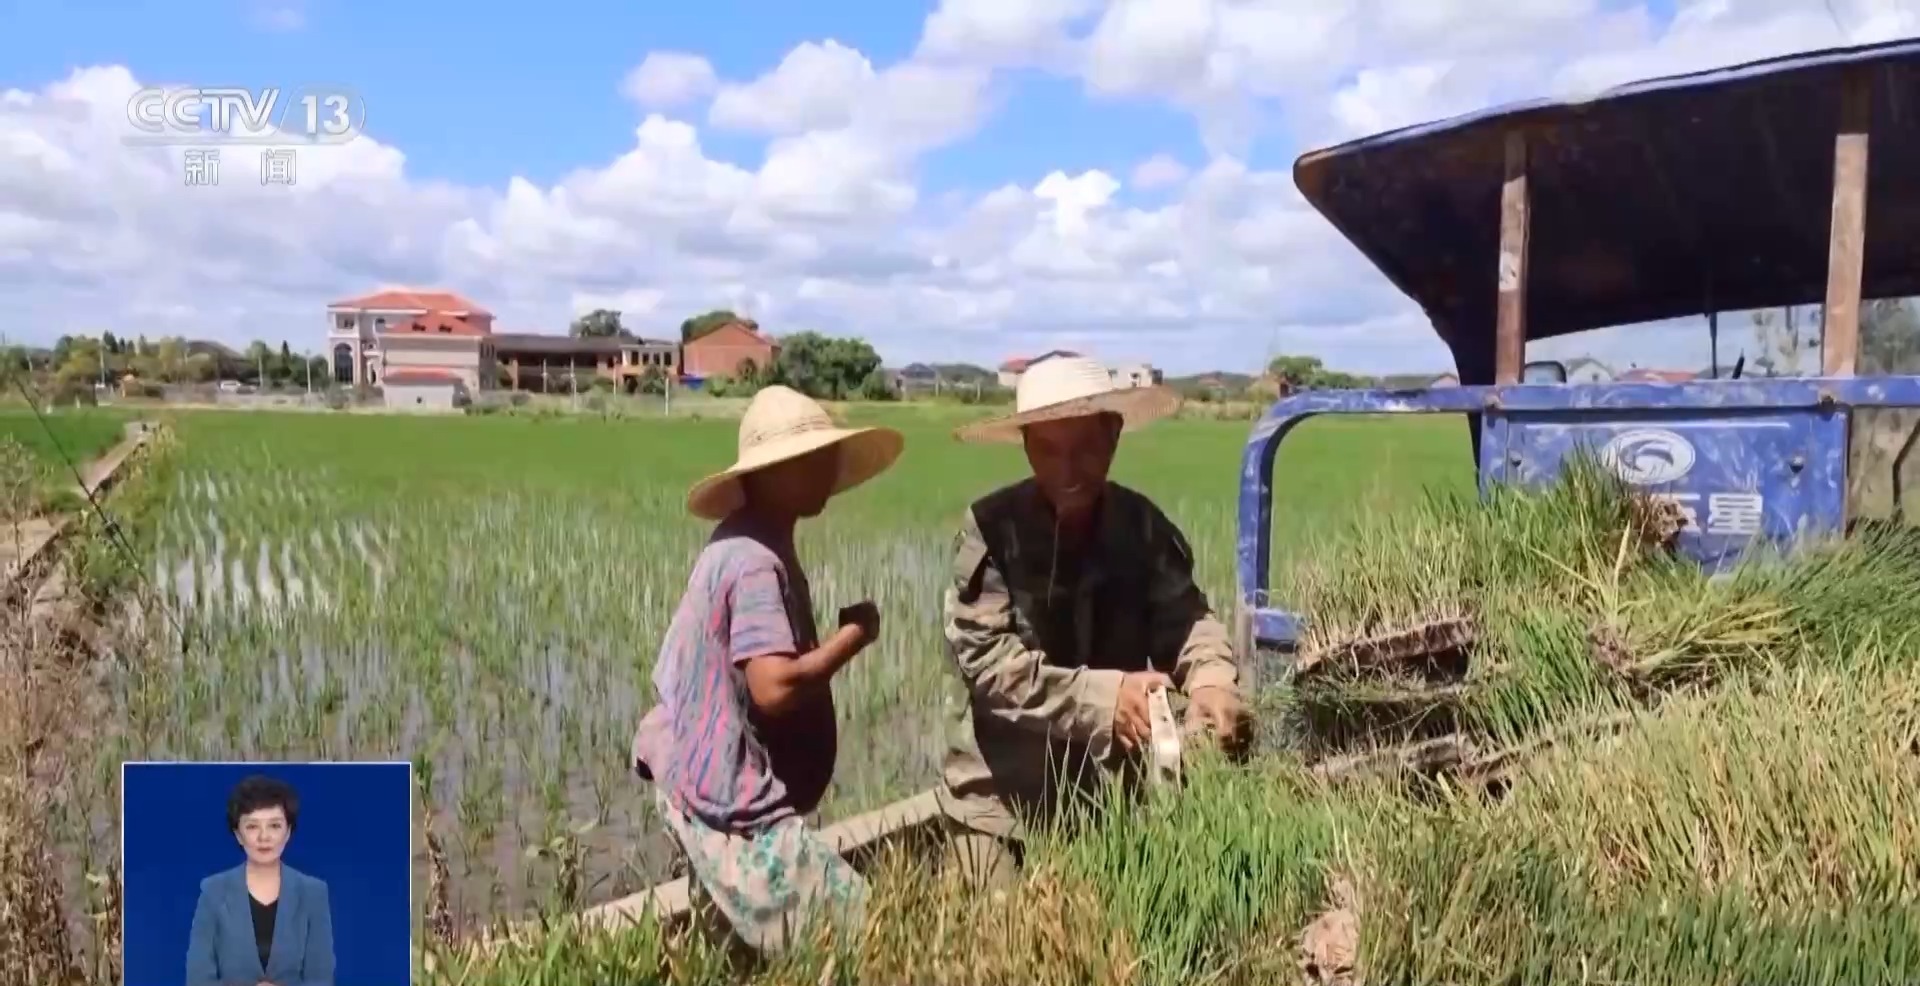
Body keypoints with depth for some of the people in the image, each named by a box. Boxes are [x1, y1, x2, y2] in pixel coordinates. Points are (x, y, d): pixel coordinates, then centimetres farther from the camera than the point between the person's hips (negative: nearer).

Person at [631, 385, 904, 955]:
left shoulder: (739, 547, 11)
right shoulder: (756, 561, -21)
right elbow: (775, 687, -31)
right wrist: (853, 635, -17)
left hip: (719, 797, 11)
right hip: (741, 812, -11)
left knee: (742, 958, 22)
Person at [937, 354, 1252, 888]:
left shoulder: (1143, 525, -2)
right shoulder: (991, 528, -14)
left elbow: (1184, 615, -9)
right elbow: (985, 660, -19)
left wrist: (1211, 678, -31)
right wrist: (1103, 697, -28)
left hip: (1114, 790, 3)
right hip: (1004, 797, -3)